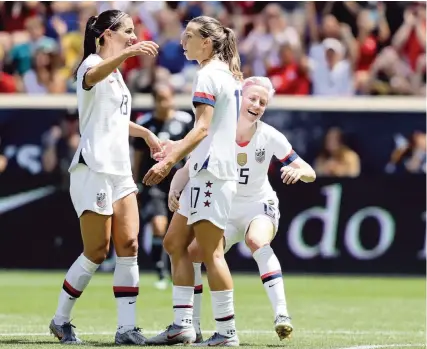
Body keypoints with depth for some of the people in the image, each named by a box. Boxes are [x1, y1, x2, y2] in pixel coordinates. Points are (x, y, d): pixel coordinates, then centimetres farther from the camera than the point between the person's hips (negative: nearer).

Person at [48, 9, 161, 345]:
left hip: (120, 170, 8)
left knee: (129, 245, -3)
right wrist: (128, 53, -54)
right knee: (96, 252, -4)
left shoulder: (117, 73, 18)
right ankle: (61, 320, 11)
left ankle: (126, 327, -5)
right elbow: (93, 75, -38)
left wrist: (145, 132, 32)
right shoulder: (92, 64, -9)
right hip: (94, 169, -8)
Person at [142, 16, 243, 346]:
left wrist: (169, 162, -27)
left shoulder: (208, 75, -12)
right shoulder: (230, 75, 16)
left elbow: (202, 128, -21)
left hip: (211, 172, -10)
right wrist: (178, 147, 31)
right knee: (175, 243, 11)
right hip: (205, 173, 10)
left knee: (211, 252, -7)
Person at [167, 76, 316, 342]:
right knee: (191, 253, -13)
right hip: (224, 211, 3)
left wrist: (298, 171, -35)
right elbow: (188, 169, -10)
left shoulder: (270, 137, -13)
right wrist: (175, 190, -31)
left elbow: (310, 174, -11)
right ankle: (192, 326, 6)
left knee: (257, 241, -35)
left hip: (259, 206, -2)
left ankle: (281, 314, -39)